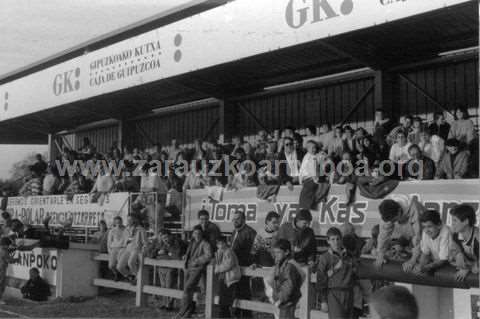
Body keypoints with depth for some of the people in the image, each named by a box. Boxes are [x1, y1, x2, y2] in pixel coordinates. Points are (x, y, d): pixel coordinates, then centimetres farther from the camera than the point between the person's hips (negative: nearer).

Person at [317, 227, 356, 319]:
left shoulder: (350, 257, 10)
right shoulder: (325, 258, -2)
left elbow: (355, 277, 16)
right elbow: (321, 280, -3)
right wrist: (323, 301, -6)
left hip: (349, 294, 5)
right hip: (333, 294, -5)